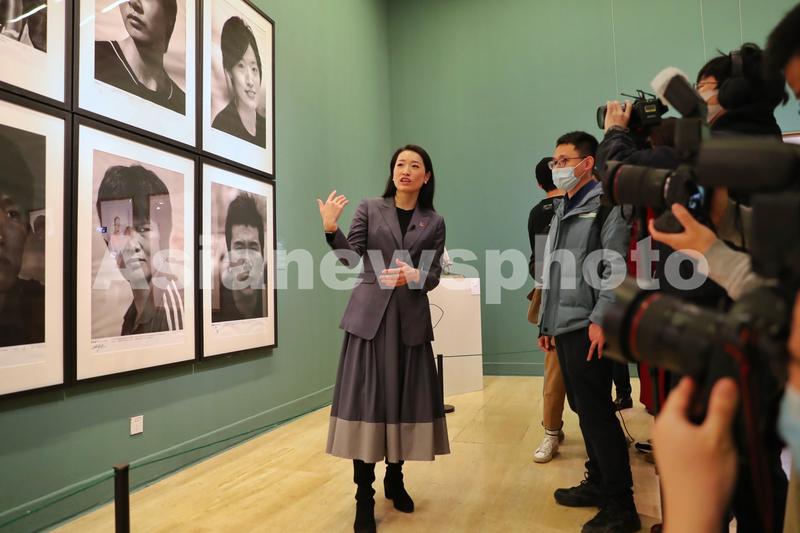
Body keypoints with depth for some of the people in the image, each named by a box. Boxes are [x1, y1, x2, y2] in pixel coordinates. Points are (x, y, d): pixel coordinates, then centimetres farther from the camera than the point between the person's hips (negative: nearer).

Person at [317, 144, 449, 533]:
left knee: (405, 398, 7)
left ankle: (395, 479, 28)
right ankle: (364, 497, 8)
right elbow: (350, 257, -4)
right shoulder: (370, 209, 6)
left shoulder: (434, 222, 8)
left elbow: (434, 275, 2)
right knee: (367, 400, -2)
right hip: (369, 314, -1)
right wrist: (331, 229, -20)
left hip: (411, 319, 2)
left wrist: (413, 276, -19)